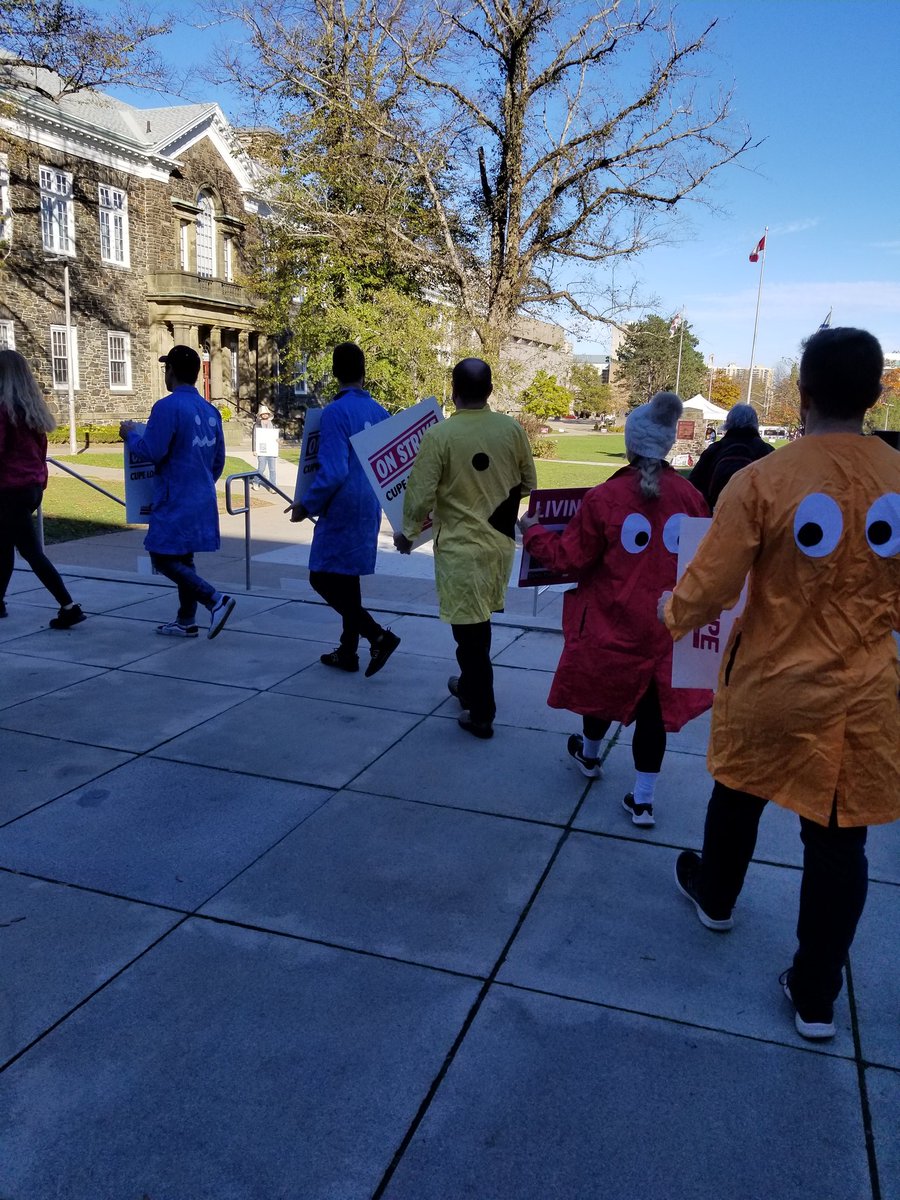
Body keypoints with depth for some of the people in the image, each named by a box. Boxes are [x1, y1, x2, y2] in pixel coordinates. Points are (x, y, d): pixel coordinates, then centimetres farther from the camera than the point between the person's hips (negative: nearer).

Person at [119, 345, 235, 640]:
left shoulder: (167, 407, -15)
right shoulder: (210, 410, 9)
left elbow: (151, 452, -18)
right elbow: (218, 459, 15)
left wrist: (130, 435, 2)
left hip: (175, 501, -8)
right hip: (201, 501, 8)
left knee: (163, 558, -1)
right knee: (182, 558, 16)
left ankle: (215, 600, -13)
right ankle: (186, 621, 21)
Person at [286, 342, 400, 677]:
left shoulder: (335, 412, -16)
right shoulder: (379, 412, 6)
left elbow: (332, 471, -22)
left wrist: (307, 505, -11)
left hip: (342, 509, -8)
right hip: (369, 508, 8)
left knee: (323, 577, 0)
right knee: (347, 578, 16)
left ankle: (378, 636, -9)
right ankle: (348, 651, 22)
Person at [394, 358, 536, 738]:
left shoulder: (439, 435, -16)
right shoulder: (512, 429, -3)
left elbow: (421, 493, -13)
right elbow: (527, 484, 8)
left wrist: (408, 533, 4)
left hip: (460, 546, -5)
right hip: (500, 541, 5)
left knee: (469, 629, 4)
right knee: (478, 624, 22)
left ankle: (481, 714, 12)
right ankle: (470, 685, 41)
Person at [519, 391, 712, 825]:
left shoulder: (605, 496, -14)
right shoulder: (689, 495, -5)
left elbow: (569, 557, -8)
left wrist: (533, 534, 9)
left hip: (614, 622, -1)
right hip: (668, 624, 2)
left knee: (604, 686, 23)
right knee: (652, 707, 10)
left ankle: (589, 753, 49)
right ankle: (643, 799, 19)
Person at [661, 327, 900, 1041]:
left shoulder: (763, 480, -17)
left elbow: (711, 587, -15)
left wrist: (672, 617, 7)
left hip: (770, 683, -1)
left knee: (738, 793, 25)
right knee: (839, 840, 12)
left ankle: (715, 896, 50)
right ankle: (816, 995, 25)